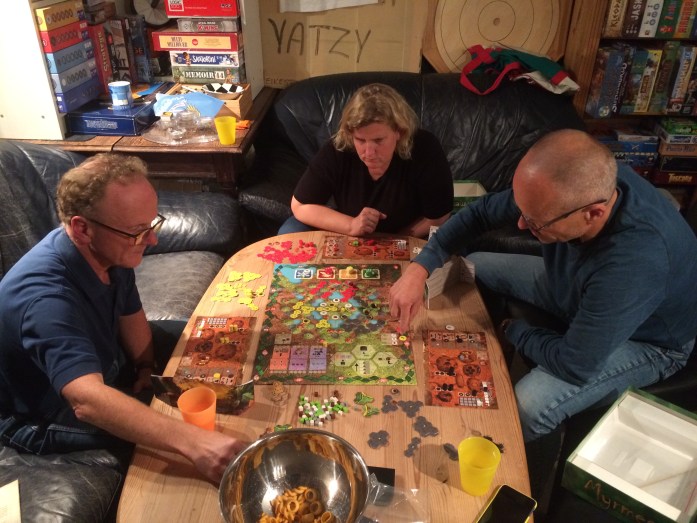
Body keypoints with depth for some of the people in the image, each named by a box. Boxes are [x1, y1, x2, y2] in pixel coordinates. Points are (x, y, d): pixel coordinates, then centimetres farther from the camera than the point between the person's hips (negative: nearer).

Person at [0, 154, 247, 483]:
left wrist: (147, 368, -9)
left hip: (103, 366, 8)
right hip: (45, 419, -7)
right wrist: (193, 442, -63)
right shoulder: (44, 295, -40)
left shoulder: (110, 252, -16)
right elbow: (88, 402, -53)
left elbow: (131, 317, 3)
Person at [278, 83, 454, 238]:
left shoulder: (425, 151, -28)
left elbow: (437, 218, -18)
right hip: (347, 236, 2)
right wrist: (351, 225, -27)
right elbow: (300, 206, -15)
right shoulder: (337, 150, -23)